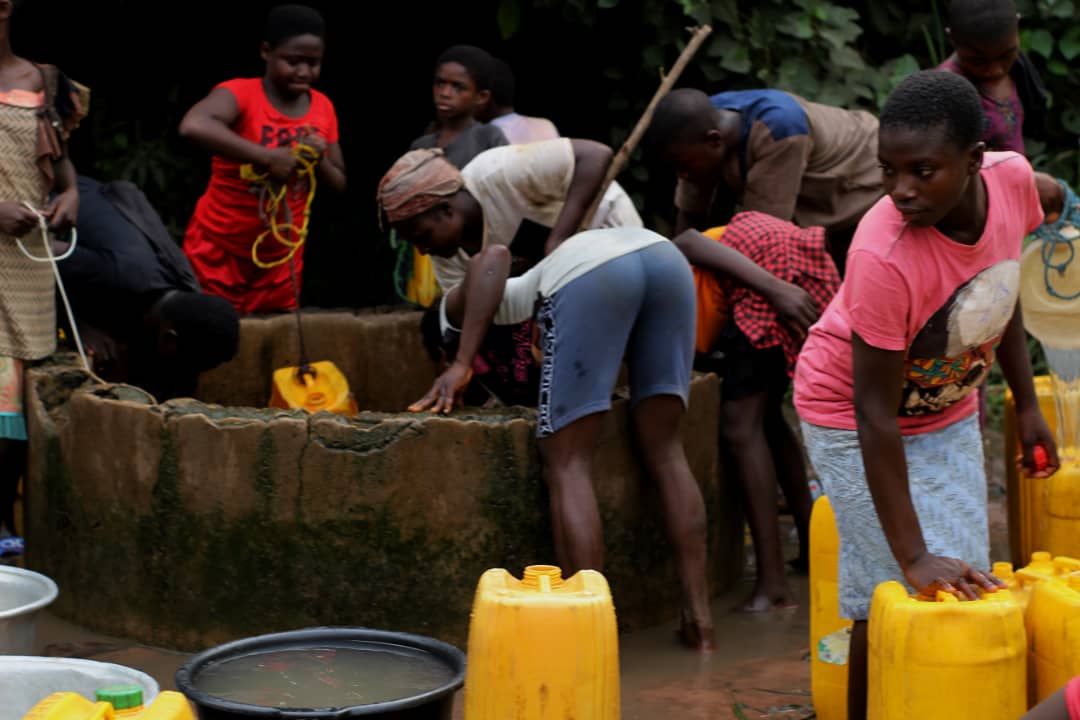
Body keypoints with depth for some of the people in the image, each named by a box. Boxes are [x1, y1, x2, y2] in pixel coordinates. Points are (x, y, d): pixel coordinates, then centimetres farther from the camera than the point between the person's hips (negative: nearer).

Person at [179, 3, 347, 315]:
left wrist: (319, 160, -11)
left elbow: (339, 185, 10)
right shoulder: (240, 93, -15)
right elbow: (192, 126, -37)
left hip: (280, 258, 5)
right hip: (218, 250, -5)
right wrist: (266, 157, -35)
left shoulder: (323, 108, 2)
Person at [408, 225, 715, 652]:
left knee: (566, 466, 2)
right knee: (664, 452, 15)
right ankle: (699, 620, 11)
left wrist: (460, 366, 0)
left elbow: (494, 257, 5)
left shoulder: (459, 310, 25)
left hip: (589, 273, -6)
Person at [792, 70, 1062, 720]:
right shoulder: (884, 257, -36)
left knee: (967, 585, 6)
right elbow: (875, 412, -31)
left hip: (949, 411, 6)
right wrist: (912, 556, -31)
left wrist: (1027, 405, 8)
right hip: (853, 417, -6)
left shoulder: (1012, 179, -20)